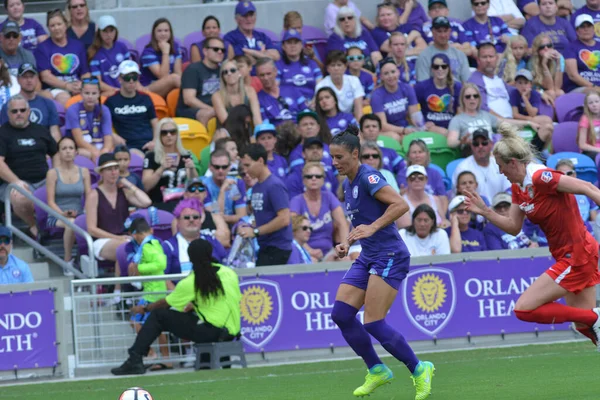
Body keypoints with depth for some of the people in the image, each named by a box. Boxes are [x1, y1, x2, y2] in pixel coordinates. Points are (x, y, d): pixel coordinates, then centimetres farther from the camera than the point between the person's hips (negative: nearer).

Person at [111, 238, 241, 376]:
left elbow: (166, 303, 7)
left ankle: (135, 361, -1)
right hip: (233, 331, 6)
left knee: (158, 315, 4)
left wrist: (145, 308, 27)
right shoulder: (229, 272, 6)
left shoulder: (191, 283, -7)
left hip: (211, 332, -6)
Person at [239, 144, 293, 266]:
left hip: (278, 249, -8)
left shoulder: (274, 185, -13)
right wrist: (247, 228, 2)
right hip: (264, 247, 8)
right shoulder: (256, 187, 13)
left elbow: (284, 219, -18)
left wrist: (255, 231, -15)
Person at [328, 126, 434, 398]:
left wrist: (372, 228, -30)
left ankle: (419, 370, 3)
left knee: (373, 324, -13)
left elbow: (401, 205, -25)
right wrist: (347, 243, 10)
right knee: (341, 314, -1)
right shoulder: (347, 184, 14)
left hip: (389, 257, -9)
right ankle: (377, 371, 13)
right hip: (368, 258, 9)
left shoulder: (368, 177, -14)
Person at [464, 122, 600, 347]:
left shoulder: (540, 177, -21)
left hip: (577, 257, -10)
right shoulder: (518, 187, 7)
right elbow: (513, 227, 12)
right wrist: (485, 212, 0)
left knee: (524, 309, -9)